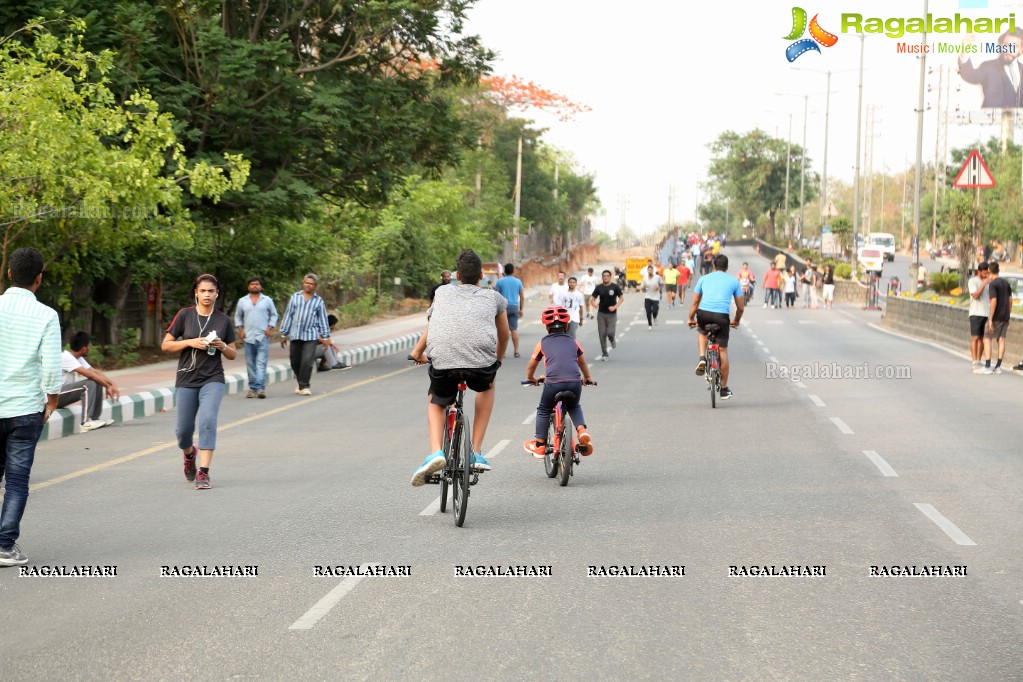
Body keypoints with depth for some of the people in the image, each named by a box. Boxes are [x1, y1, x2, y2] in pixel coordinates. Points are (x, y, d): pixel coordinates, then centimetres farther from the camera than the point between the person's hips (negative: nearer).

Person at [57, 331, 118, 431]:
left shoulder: (79, 359, 9)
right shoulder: (66, 357, -20)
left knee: (98, 383, 4)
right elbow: (89, 374, -26)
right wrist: (107, 386, -19)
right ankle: (86, 423, -25)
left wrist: (112, 384, -9)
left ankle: (94, 418, 6)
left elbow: (96, 372, 5)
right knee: (90, 384, -24)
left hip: (63, 394, 10)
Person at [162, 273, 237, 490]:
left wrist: (223, 346, -10)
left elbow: (233, 355, 11)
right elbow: (166, 345, 0)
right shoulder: (185, 315, 0)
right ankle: (189, 453, 41)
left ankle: (203, 472, -20)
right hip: (187, 380, 1)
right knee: (184, 429, 6)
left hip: (213, 379, -1)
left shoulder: (223, 320, 4)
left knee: (208, 420, -21)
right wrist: (190, 342, -14)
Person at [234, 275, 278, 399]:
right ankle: (252, 388, 9)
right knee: (250, 364, 3)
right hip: (248, 337, 2)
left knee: (261, 363, -11)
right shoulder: (242, 301, 11)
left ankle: (260, 387, -18)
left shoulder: (267, 300, 7)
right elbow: (238, 316, 17)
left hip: (263, 337, -2)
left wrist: (270, 328, -2)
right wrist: (240, 329, 4)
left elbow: (274, 315, 11)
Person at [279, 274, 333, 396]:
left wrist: (325, 337, 6)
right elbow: (288, 315, 10)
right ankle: (301, 383, 27)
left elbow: (323, 319, 9)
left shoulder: (319, 301, 7)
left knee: (307, 362, -12)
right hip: (295, 335, 2)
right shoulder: (295, 297, 9)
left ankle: (304, 386, -5)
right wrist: (283, 334, 8)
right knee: (295, 362, 7)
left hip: (311, 336, -2)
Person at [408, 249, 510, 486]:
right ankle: (476, 453, 26)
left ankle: (435, 452, 2)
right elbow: (504, 334, 39)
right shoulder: (493, 297, 26)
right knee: (488, 384, 36)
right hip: (480, 363, 0)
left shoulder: (443, 292, 27)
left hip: (441, 362, 0)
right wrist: (497, 359, 58)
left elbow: (432, 327, 34)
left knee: (435, 402, 30)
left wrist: (417, 352, 52)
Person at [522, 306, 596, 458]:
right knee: (574, 407, 31)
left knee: (543, 410, 22)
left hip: (553, 383, -2)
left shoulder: (543, 343, 17)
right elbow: (582, 362, 38)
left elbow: (531, 366, 26)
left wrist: (530, 378, 46)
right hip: (574, 383, 2)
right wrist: (587, 378, 56)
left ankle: (540, 444, 23)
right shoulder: (573, 342, 23)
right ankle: (582, 430, 6)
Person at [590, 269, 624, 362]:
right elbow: (592, 298, 6)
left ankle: (612, 340, 23)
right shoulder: (599, 287, 3)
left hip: (612, 314, -2)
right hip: (601, 313, 2)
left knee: (610, 332, -14)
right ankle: (604, 354, 12)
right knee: (602, 335, 1)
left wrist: (615, 307, -15)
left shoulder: (615, 287, -3)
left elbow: (622, 298, -2)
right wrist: (595, 305, -15)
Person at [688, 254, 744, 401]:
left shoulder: (704, 279, 18)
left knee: (703, 332, 36)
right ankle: (724, 389, 14)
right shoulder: (733, 281, 16)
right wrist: (736, 321, 35)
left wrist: (691, 319, 31)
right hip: (721, 316, -1)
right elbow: (740, 306, 18)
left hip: (703, 313, 1)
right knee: (723, 351, 10)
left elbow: (695, 302, 19)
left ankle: (702, 358, 11)